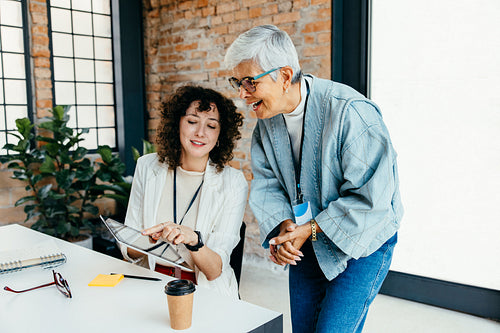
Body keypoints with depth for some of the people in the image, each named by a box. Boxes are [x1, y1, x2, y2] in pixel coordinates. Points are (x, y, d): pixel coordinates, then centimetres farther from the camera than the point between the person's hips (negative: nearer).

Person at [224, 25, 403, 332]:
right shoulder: (267, 118, -4)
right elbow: (266, 182, 1)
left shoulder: (349, 112, -27)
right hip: (306, 244, 6)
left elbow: (371, 197, -25)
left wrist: (311, 229, -23)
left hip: (361, 241, -6)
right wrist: (283, 225, -17)